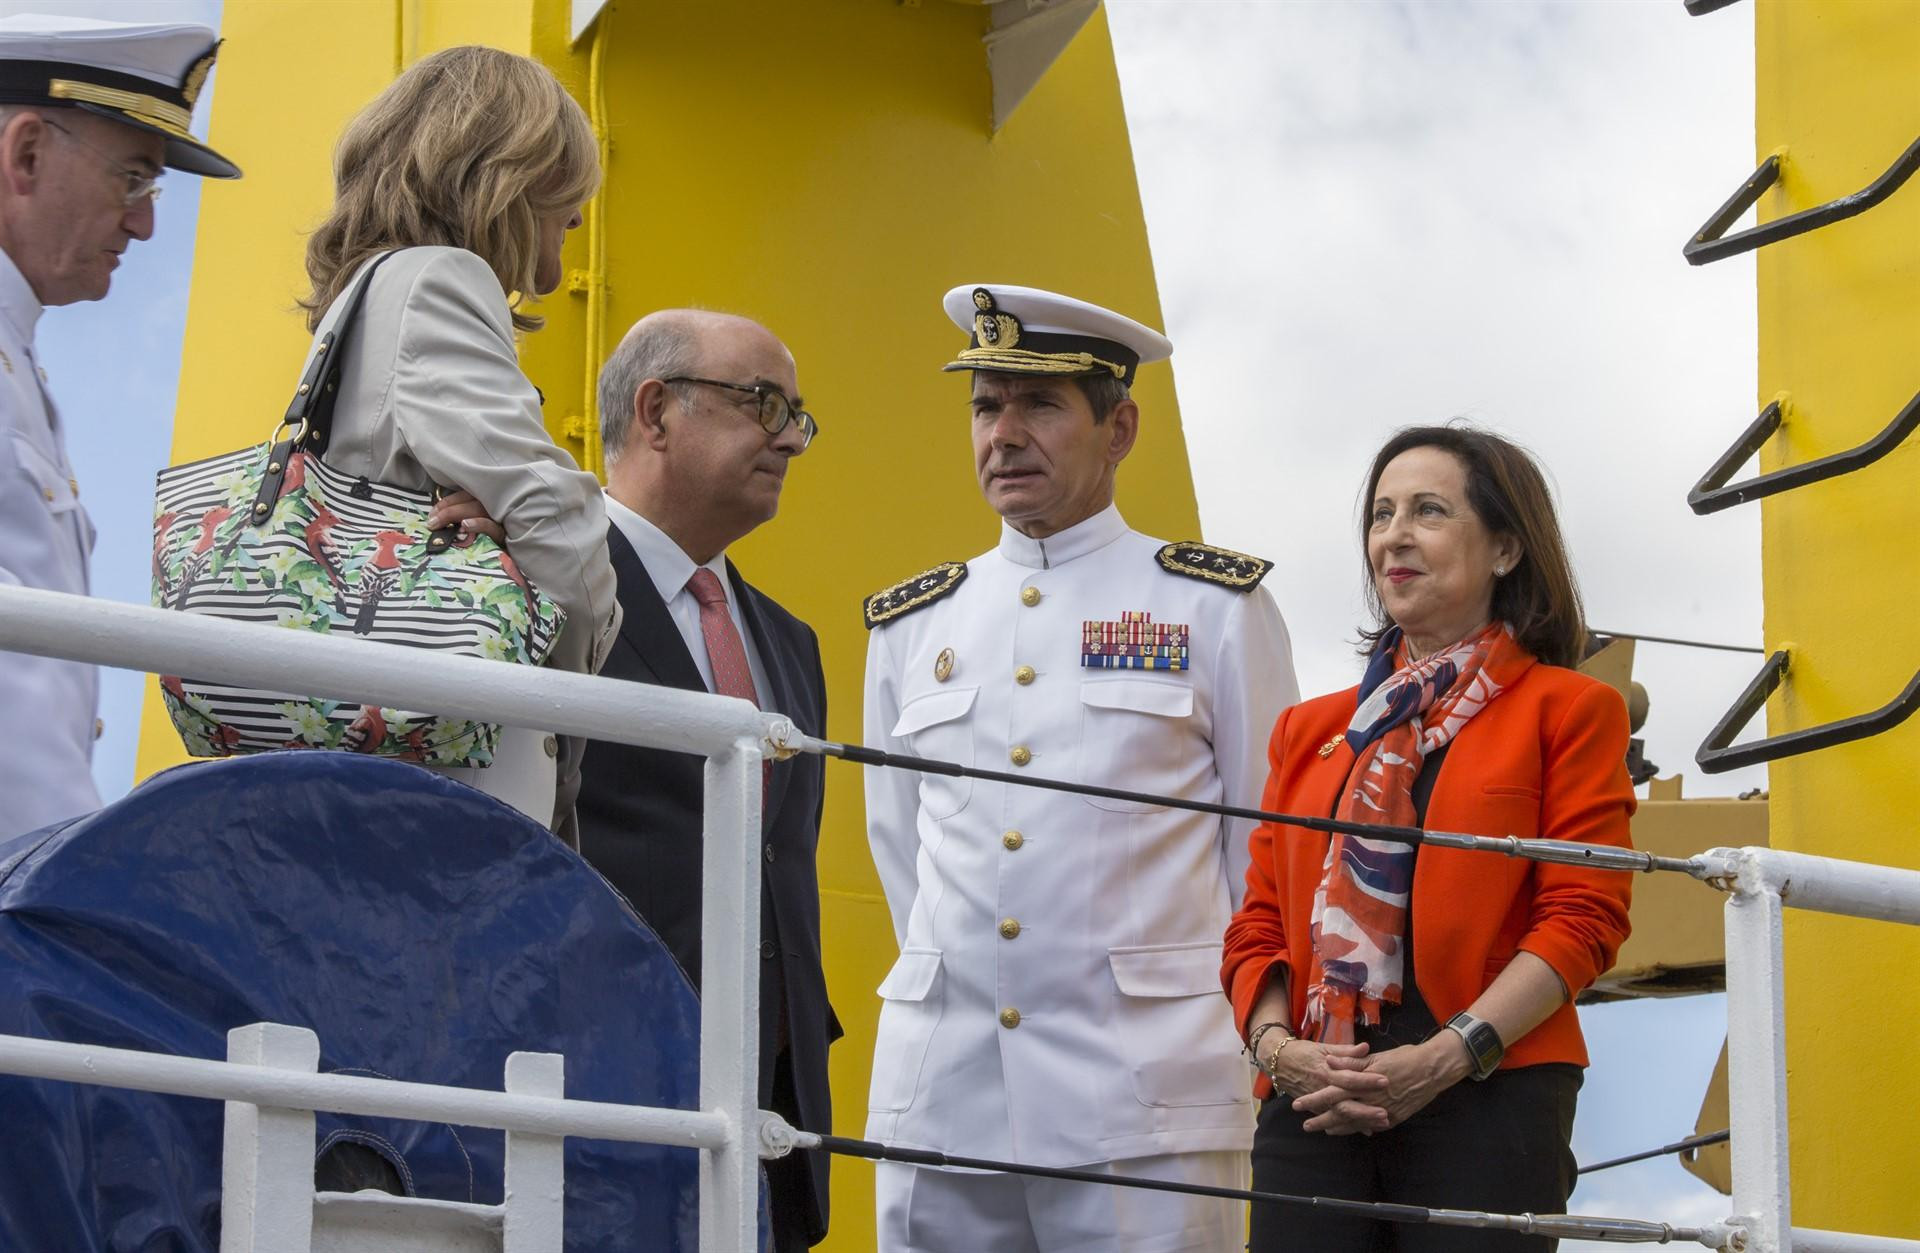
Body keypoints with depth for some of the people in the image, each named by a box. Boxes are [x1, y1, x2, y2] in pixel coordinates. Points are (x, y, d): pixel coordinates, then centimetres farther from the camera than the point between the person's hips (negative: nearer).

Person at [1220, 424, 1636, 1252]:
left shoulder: (1568, 711, 6)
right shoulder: (1310, 731, 19)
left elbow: (1583, 919, -3)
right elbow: (1260, 924, 16)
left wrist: (1447, 1056, -14)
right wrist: (1276, 1045, -5)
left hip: (1486, 1102, -3)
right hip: (1312, 1112, 4)